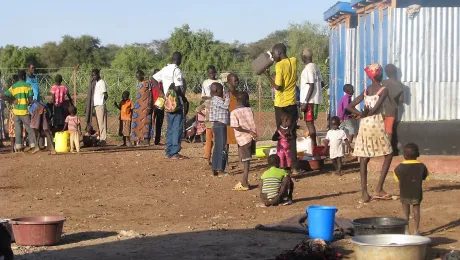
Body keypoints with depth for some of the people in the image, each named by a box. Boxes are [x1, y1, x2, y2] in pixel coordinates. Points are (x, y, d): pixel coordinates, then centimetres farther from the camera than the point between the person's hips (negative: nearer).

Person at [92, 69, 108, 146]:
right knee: (99, 123, 10)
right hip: (96, 105, 9)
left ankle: (103, 140, -8)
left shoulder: (101, 82, -9)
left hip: (100, 105, -9)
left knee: (102, 123, -8)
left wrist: (102, 101, -1)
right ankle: (101, 139, 13)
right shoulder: (96, 83, 18)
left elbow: (105, 95, -12)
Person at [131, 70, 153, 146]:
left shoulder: (148, 83, -5)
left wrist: (149, 105, -17)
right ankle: (138, 139, 5)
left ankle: (146, 139, -11)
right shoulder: (138, 84, 16)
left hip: (145, 105, -7)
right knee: (138, 122, 3)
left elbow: (150, 95, -9)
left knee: (146, 121, -9)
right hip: (139, 105, 7)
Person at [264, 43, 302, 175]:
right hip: (292, 103, 6)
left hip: (281, 105, -6)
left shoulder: (279, 65, -15)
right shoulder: (293, 61, 4)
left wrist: (267, 75, -7)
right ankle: (294, 167, 9)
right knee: (292, 135, 10)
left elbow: (278, 86, -19)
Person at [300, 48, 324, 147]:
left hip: (310, 100, -9)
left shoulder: (308, 69, -15)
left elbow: (311, 86, -20)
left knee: (309, 122, -6)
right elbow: (322, 84, 18)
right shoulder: (316, 67, 13)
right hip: (316, 99, 9)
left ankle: (313, 146, -7)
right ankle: (314, 145, 18)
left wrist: (305, 102, -21)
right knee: (310, 122, 14)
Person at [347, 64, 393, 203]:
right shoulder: (384, 90, -5)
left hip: (364, 125, 5)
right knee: (388, 155, 9)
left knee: (364, 159, 4)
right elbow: (375, 109, -15)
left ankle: (364, 193, 0)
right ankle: (379, 189, 0)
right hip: (376, 123, -5)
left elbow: (350, 106, 7)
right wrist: (366, 113, 2)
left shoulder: (366, 90, 12)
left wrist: (362, 114, -2)